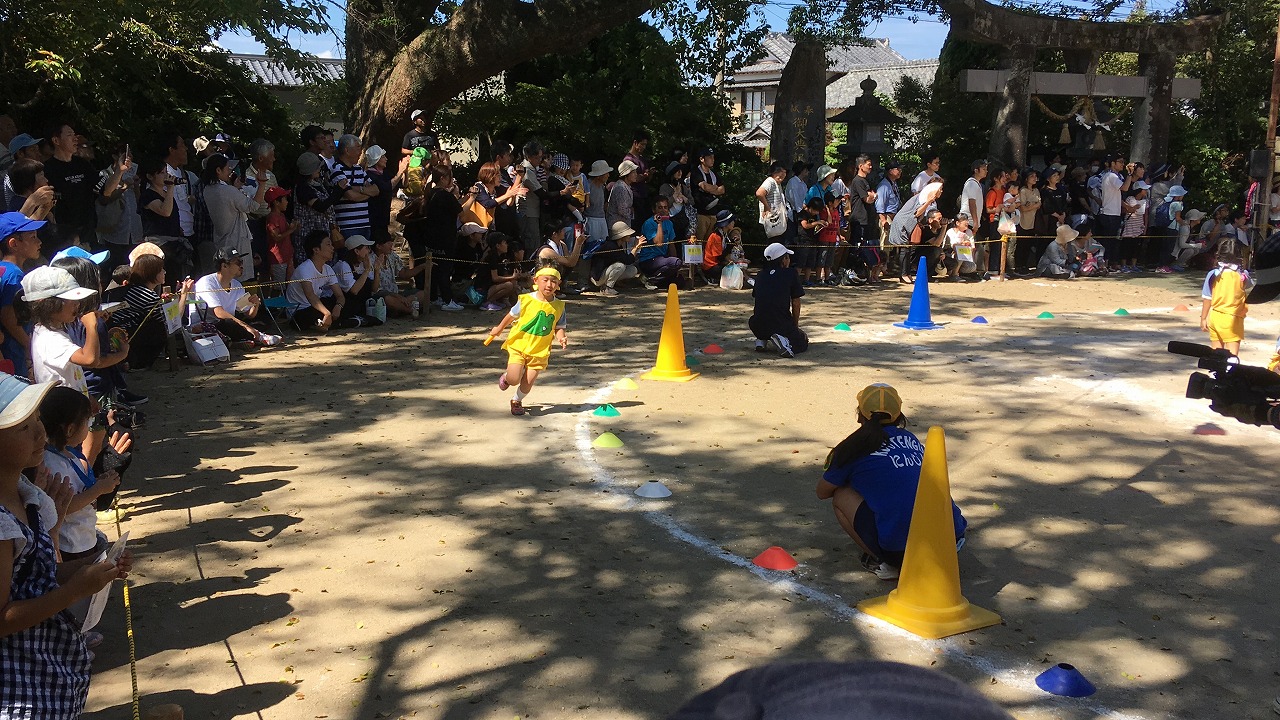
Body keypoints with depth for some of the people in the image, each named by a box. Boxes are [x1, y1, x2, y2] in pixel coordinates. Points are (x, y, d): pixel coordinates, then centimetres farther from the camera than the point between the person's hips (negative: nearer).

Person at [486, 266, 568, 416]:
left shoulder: (559, 306, -3)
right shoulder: (526, 300, -9)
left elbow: (559, 327, 3)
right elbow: (511, 315, 7)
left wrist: (561, 338, -18)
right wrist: (499, 329, 19)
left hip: (539, 351, 2)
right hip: (518, 344, -2)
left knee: (528, 383, 2)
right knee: (514, 380, -11)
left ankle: (517, 401, 34)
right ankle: (506, 376, 27)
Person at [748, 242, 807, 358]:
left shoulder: (760, 275, 12)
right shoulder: (791, 273, 0)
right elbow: (796, 302, 3)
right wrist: (795, 326, 18)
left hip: (758, 327, 4)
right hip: (782, 325, -4)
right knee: (803, 342, 22)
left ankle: (761, 340, 10)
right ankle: (783, 340, -10)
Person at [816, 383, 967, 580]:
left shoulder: (856, 447, 5)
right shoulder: (911, 438, 19)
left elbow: (822, 492, 20)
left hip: (900, 549, -6)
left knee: (841, 496, 13)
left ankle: (882, 563, 3)